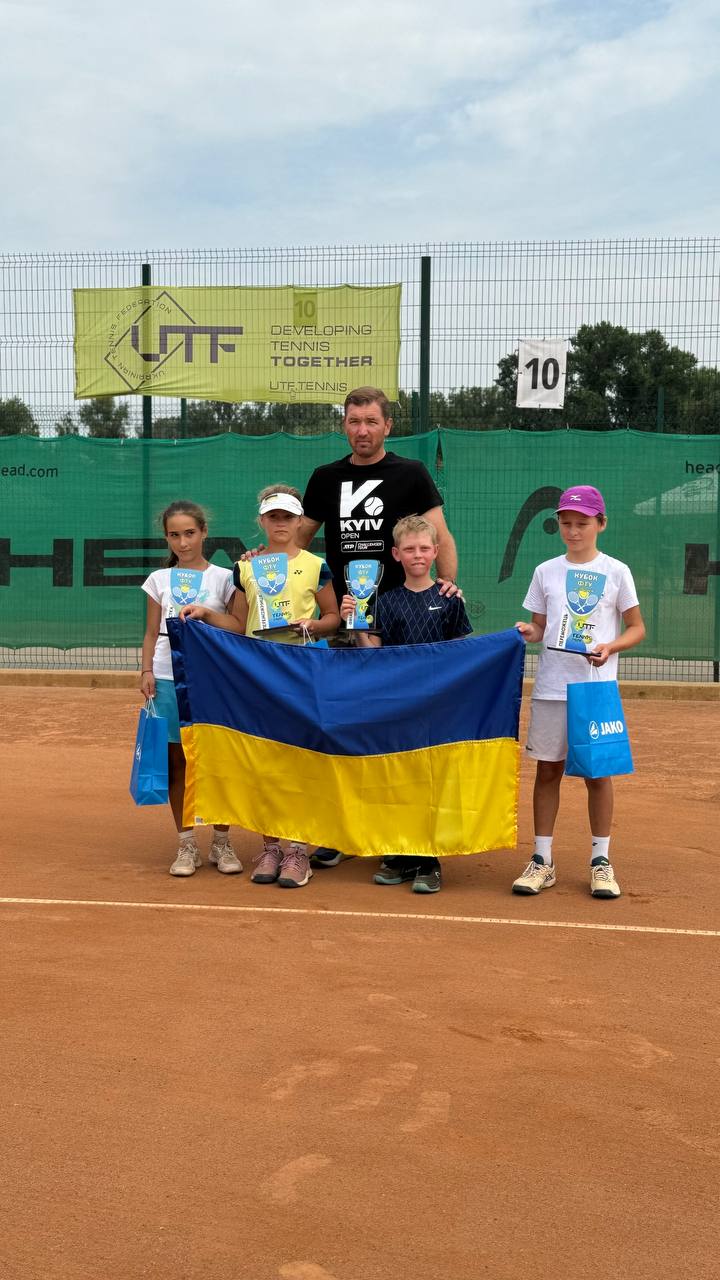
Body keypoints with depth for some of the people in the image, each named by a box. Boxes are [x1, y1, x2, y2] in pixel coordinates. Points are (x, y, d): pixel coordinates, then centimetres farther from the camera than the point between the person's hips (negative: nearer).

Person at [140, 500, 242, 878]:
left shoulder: (223, 578, 5)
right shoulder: (160, 580, 10)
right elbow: (152, 633, 9)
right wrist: (147, 671, -1)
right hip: (169, 678, 2)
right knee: (177, 760, 3)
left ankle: (221, 843, 12)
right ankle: (186, 845, 11)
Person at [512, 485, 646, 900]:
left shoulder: (616, 572, 1)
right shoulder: (546, 571, 8)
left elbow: (637, 628, 4)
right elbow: (541, 626, 14)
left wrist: (610, 647, -14)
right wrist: (529, 633, -9)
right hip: (551, 686, 2)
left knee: (597, 772, 3)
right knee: (548, 769, 5)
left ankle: (601, 861, 14)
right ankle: (542, 861, 12)